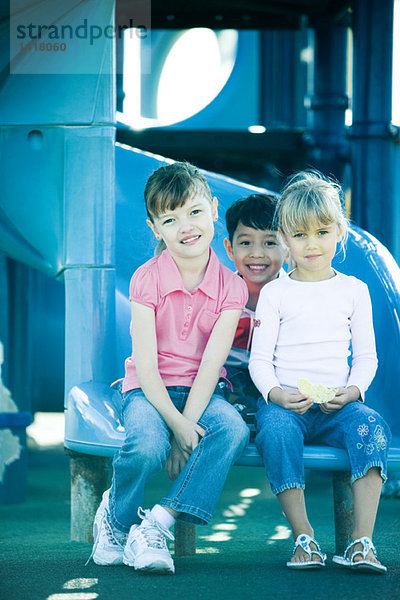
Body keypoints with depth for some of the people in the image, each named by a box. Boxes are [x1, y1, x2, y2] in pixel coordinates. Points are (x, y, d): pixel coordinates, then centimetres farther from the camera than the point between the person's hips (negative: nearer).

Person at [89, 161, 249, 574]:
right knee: (147, 444, -36)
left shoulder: (230, 286, -2)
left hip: (201, 392, 2)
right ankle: (116, 515, -2)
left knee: (233, 429, -33)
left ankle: (158, 523, -28)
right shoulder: (147, 279, -8)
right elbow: (145, 362, -14)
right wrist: (176, 423, -24)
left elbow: (211, 363, -10)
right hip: (149, 390, -2)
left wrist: (187, 425, -21)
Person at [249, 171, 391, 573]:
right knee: (276, 430, -36)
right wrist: (275, 393, -16)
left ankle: (361, 541, -32)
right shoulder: (275, 293, 8)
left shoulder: (353, 290, 13)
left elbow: (366, 355, 12)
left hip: (337, 405, 1)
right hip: (285, 402, -1)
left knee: (372, 427, -31)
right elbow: (259, 359, 4)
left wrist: (353, 390, -8)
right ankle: (303, 538, -28)